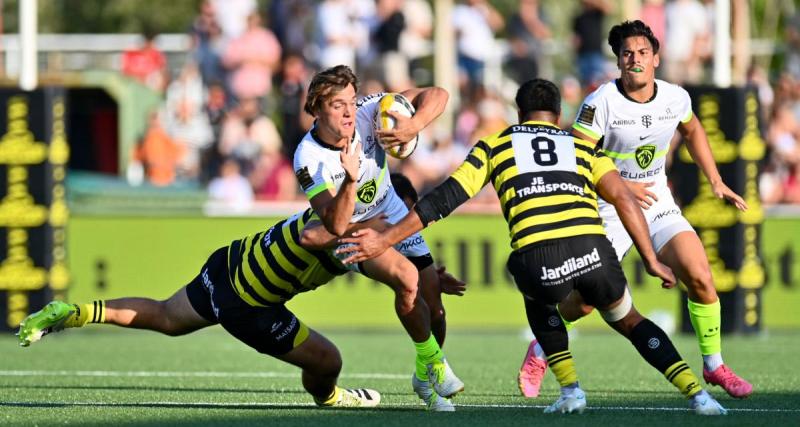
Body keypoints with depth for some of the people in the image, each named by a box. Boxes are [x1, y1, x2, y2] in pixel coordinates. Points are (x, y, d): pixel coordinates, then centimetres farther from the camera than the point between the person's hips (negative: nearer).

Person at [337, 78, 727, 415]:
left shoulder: (495, 145, 24)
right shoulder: (581, 146, 27)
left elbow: (443, 200, 18)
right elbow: (623, 199, 13)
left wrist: (384, 240, 21)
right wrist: (651, 261, 15)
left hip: (537, 260, -1)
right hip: (592, 248, 1)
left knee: (539, 302, 36)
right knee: (628, 321, 27)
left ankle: (570, 389, 22)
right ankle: (696, 392, 11)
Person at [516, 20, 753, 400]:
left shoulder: (676, 98, -4)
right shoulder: (601, 103, -18)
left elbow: (692, 130, 20)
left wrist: (715, 181, 16)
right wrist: (621, 186, -23)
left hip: (658, 202, 4)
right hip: (610, 210, -4)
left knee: (699, 276, -13)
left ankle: (714, 365, 6)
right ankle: (540, 350, 22)